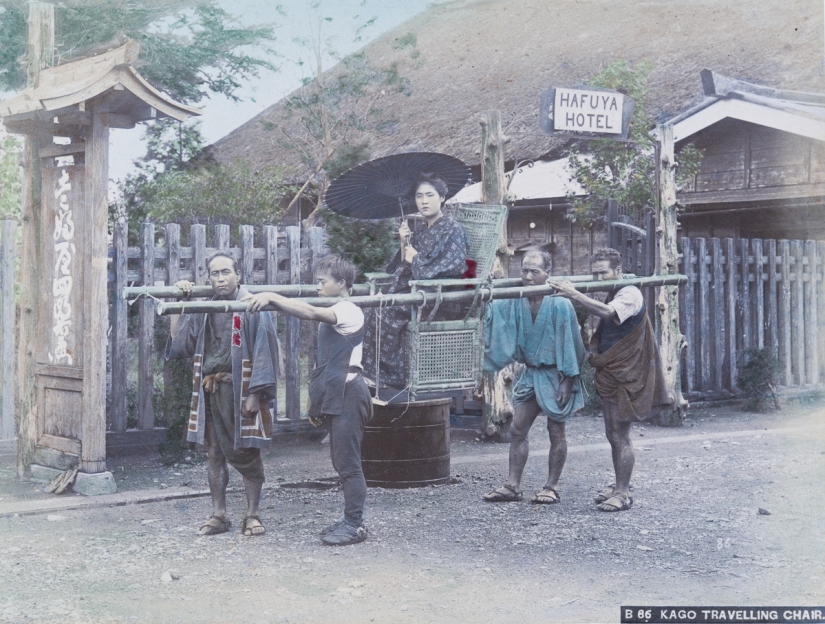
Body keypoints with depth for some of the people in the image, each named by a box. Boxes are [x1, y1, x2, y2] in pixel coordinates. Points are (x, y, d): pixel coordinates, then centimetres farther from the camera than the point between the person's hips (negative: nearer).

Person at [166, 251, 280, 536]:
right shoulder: (204, 309, 12)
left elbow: (264, 350, -10)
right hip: (209, 391, 6)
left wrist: (256, 394, -15)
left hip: (239, 390, -5)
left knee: (246, 454, 1)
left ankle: (252, 515, 11)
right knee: (215, 454, 9)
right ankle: (219, 515, 18)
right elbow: (180, 342, 14)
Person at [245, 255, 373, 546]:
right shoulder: (332, 315, 18)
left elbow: (310, 312, -31)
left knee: (348, 462, -6)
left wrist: (272, 298, -36)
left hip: (347, 395, -10)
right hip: (335, 397, 10)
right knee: (342, 462, 13)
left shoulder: (348, 311, -12)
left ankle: (355, 524, 0)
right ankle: (350, 520, 20)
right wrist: (317, 401, 20)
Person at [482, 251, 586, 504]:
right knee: (517, 429, 4)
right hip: (530, 373, 6)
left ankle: (551, 487, 14)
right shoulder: (514, 302, -4)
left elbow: (569, 344, -15)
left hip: (554, 375, -5)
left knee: (556, 432, 4)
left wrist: (566, 381, -15)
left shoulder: (560, 305, -18)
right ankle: (512, 486, 10)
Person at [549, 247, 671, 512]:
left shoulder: (630, 294, -15)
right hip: (609, 374, 9)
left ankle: (623, 493, 2)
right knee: (613, 434, 15)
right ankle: (618, 485, 25)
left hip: (625, 378, -9)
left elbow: (607, 312, -34)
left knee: (620, 435, -6)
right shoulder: (609, 294, 15)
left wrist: (574, 295, -40)